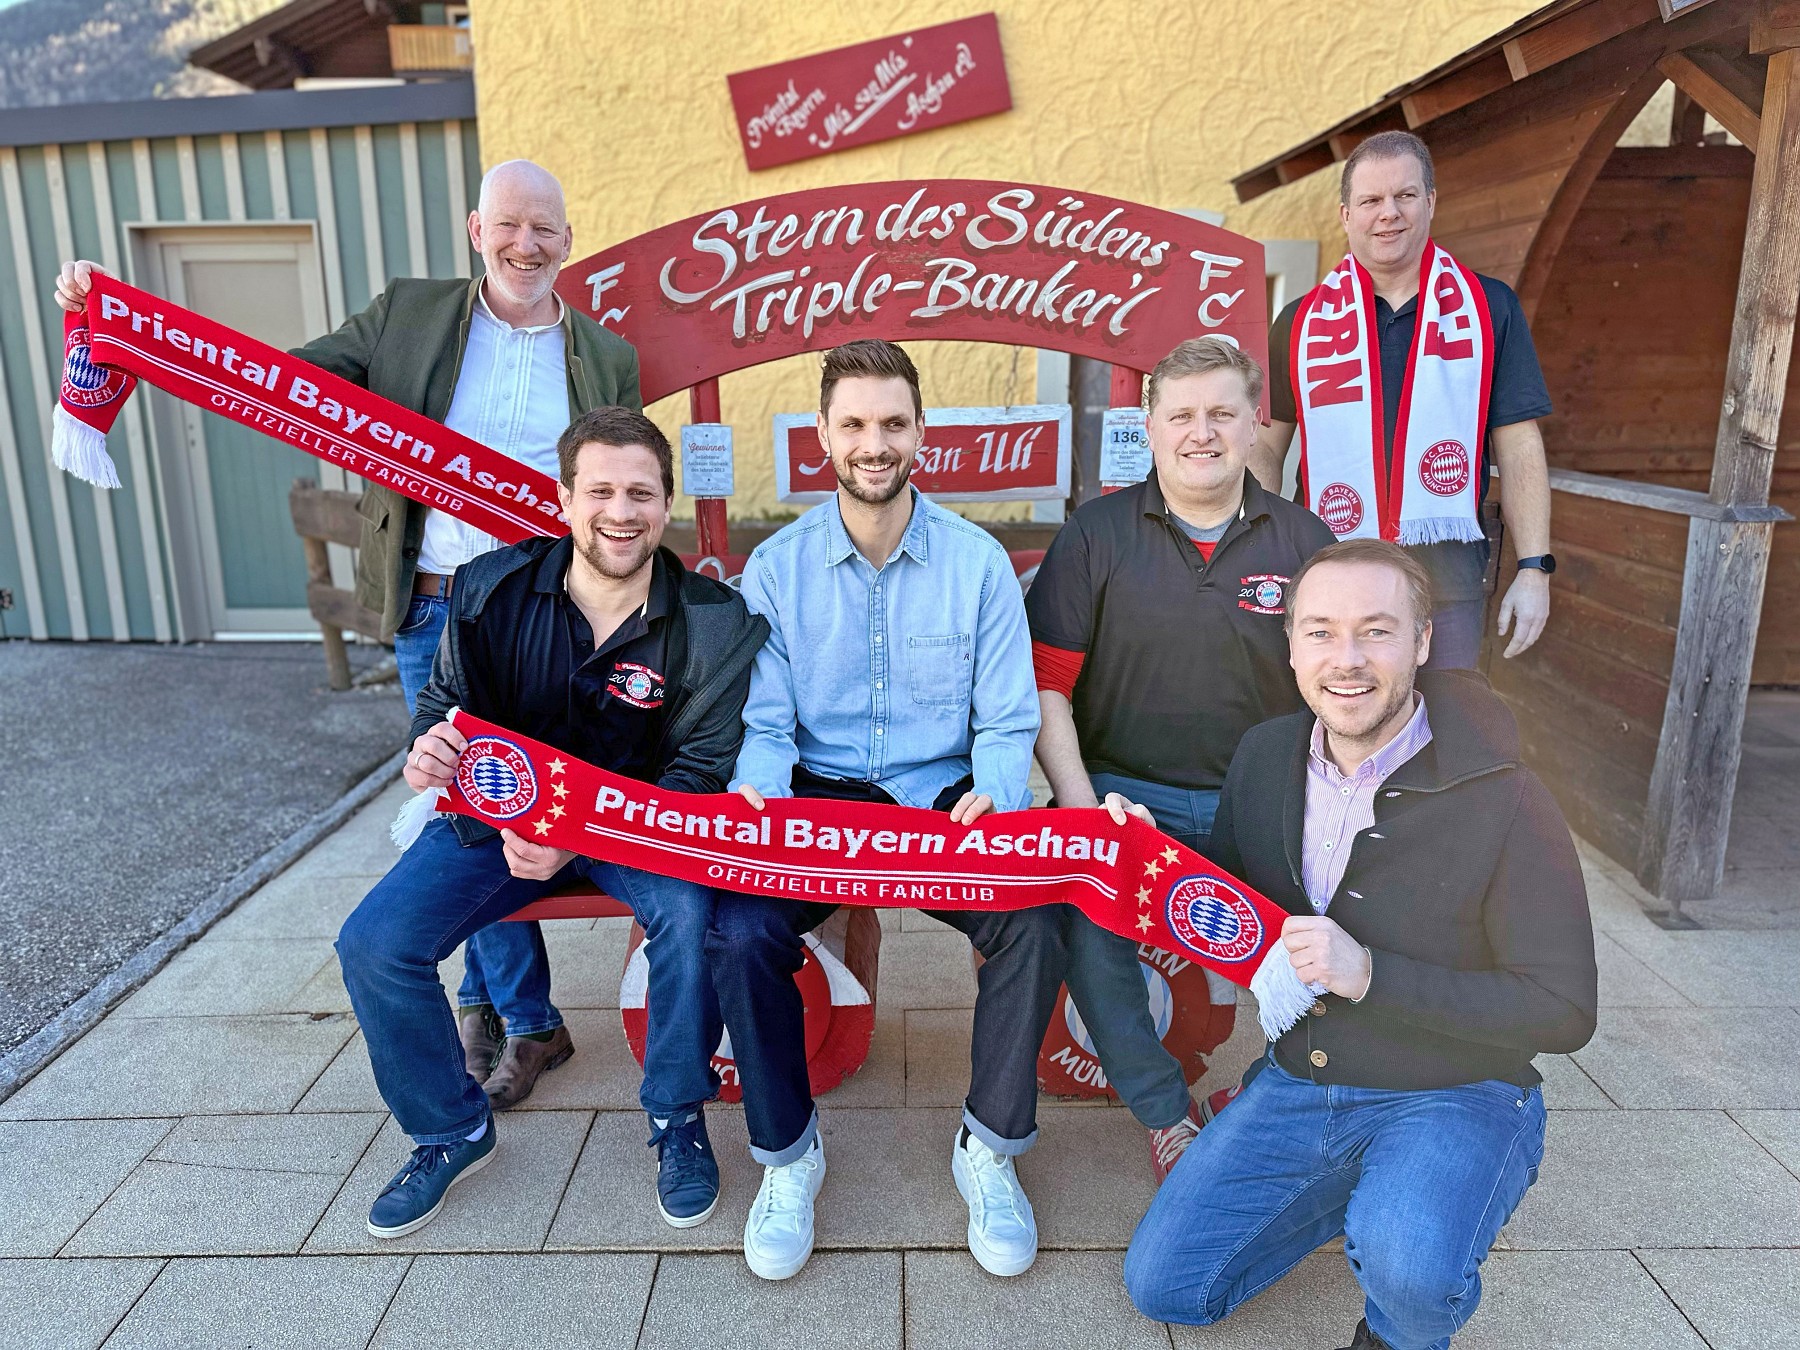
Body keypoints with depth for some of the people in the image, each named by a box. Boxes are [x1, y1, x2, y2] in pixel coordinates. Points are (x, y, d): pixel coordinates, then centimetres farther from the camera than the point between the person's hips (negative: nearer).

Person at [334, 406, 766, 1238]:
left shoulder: (711, 622, -16)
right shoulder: (492, 589, -8)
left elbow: (701, 769, -16)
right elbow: (447, 696, 5)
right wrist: (428, 745, -22)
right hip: (500, 811, 3)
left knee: (690, 917, -33)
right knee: (373, 944, -13)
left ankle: (678, 1119, -2)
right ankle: (450, 1132, 16)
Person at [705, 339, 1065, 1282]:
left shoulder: (978, 562, 1)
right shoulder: (774, 567, 3)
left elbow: (1008, 726, 0)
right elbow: (763, 725, 2)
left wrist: (991, 798, -22)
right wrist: (757, 792, -21)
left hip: (946, 799, 0)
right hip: (817, 799, 1)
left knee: (1034, 919, -28)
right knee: (739, 931, -26)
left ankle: (989, 1148, -1)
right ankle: (785, 1154, 2)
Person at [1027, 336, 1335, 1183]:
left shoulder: (1304, 541, 9)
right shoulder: (1097, 534, 4)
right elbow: (1047, 685, -1)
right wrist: (1082, 809, -13)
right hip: (1125, 793, -1)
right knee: (1083, 899, -29)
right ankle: (1167, 1115, -7)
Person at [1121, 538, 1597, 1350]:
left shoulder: (1504, 803, -21)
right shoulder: (1265, 757, -5)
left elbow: (1563, 1011, -17)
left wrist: (1371, 973, -27)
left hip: (1452, 1100, -4)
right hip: (1297, 1084, 5)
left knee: (1407, 1272, -34)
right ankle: (1368, 1197, 23)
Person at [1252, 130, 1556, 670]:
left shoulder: (1489, 307, 8)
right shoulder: (1300, 322, 8)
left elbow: (1518, 445, 6)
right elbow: (1265, 447, 8)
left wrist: (1533, 568, -1)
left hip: (1447, 576, 0)